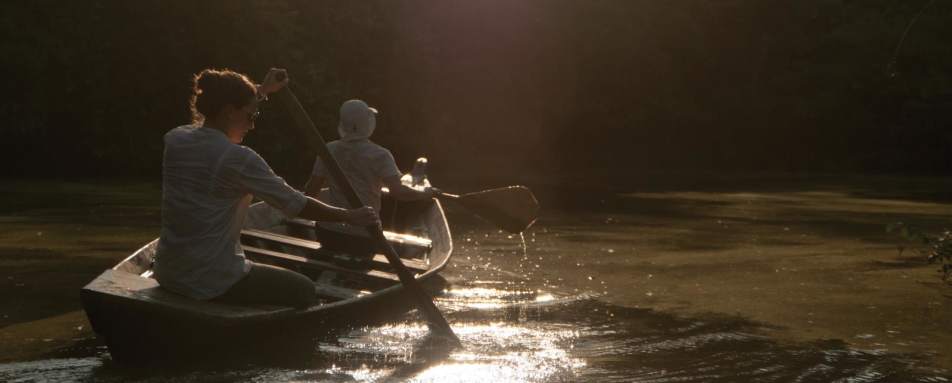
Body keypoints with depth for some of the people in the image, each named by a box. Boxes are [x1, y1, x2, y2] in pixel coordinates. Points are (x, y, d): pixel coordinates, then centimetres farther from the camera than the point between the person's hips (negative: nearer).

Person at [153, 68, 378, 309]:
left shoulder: (175, 139, 3)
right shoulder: (238, 159, -18)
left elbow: (219, 117, 24)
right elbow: (296, 205, -11)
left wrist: (262, 91, 34)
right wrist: (351, 217, 1)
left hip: (168, 274, 8)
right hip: (210, 283, -8)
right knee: (304, 291, 11)